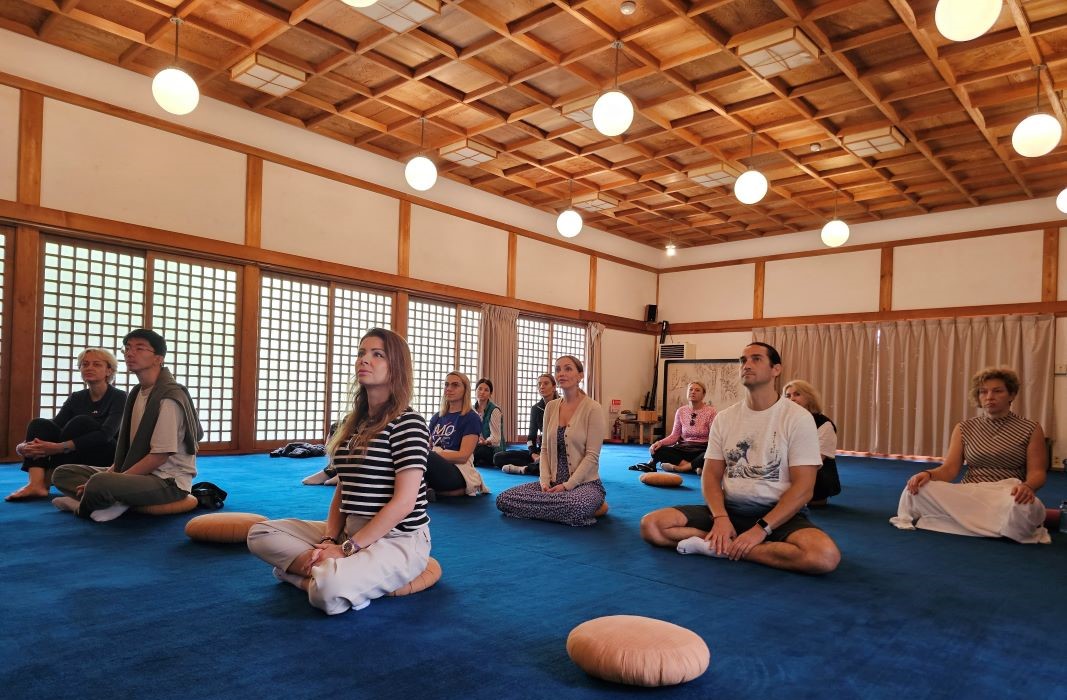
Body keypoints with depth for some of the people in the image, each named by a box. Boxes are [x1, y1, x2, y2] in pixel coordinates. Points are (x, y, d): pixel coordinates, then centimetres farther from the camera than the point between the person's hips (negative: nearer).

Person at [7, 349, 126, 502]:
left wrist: (60, 447, -33)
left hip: (108, 458, -5)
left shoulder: (118, 397, -8)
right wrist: (23, 446, -23)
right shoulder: (76, 398, 9)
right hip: (78, 460, 6)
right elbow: (55, 427, -3)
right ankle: (36, 484, -33)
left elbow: (106, 434, -23)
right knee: (40, 424, -13)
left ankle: (47, 481, -22)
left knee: (81, 422, -28)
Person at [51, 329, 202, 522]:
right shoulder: (137, 393, 11)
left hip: (168, 481, -9)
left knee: (100, 483, -34)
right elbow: (127, 444, 15)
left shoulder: (168, 398, -16)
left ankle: (84, 508, 0)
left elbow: (160, 455, -18)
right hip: (139, 473, 9)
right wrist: (112, 471, -1)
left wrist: (115, 479, -16)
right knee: (62, 473, 6)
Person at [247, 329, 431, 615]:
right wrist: (329, 540, -6)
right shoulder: (351, 423, 11)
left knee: (329, 591, -34)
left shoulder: (407, 423, -13)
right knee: (260, 533, 2)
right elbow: (342, 489, 12)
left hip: (398, 538, -8)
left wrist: (346, 548, -17)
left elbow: (404, 502, -18)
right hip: (351, 531, 8)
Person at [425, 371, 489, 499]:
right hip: (438, 469, 8)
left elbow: (463, 456, -11)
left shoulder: (471, 418, -1)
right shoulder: (437, 417, 19)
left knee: (427, 458, -37)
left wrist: (433, 455, -19)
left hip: (459, 472, -8)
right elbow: (428, 447, 16)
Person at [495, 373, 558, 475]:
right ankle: (536, 466, -23)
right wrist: (533, 454, -10)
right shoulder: (536, 408, 11)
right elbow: (531, 436, 11)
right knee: (498, 457, -11)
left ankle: (524, 468, -23)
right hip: (541, 451, 6)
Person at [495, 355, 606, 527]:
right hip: (553, 482, 6)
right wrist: (545, 481, -6)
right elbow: (545, 448, 10)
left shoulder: (592, 408, -10)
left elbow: (592, 455, -13)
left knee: (577, 507, -41)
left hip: (584, 482, -5)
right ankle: (560, 508, 1)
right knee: (503, 500, -13)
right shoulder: (551, 407, 8)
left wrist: (567, 485, -19)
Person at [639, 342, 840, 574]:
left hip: (778, 513, -2)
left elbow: (803, 488, -10)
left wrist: (761, 529, -21)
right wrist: (721, 518, -15)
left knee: (826, 555, -36)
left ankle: (721, 545, -22)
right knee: (652, 524, -17)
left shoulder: (798, 418, -5)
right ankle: (733, 544, -14)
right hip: (728, 508, 3)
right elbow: (711, 475, 5)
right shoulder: (724, 418, 7)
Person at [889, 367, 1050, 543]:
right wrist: (928, 474, -21)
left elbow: (1037, 472, -2)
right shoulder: (964, 428, 11)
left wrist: (1027, 487, -27)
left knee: (1022, 507, -42)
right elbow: (950, 469, 3)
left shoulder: (1031, 430, 6)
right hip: (969, 496, 3)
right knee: (916, 489, -26)